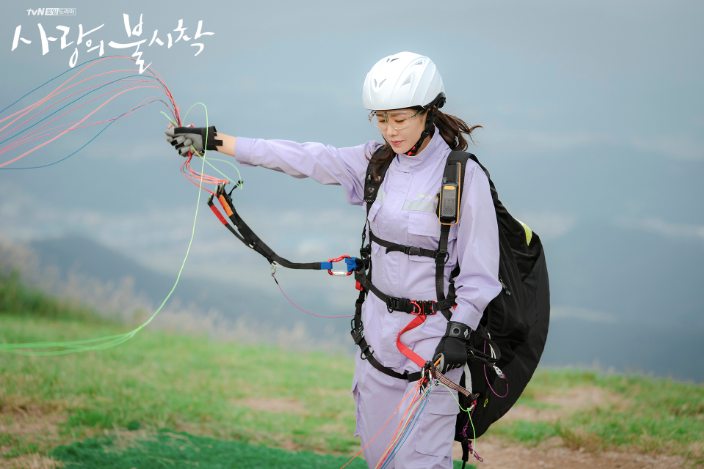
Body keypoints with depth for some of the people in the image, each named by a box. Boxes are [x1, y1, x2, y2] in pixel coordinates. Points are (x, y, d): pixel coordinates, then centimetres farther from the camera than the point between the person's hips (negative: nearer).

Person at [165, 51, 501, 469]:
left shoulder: (465, 175, -13)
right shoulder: (377, 161, 4)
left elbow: (479, 272, -10)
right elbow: (304, 159, 5)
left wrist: (458, 333, -19)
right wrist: (213, 140, 4)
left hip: (433, 332, -6)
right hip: (379, 323, 6)